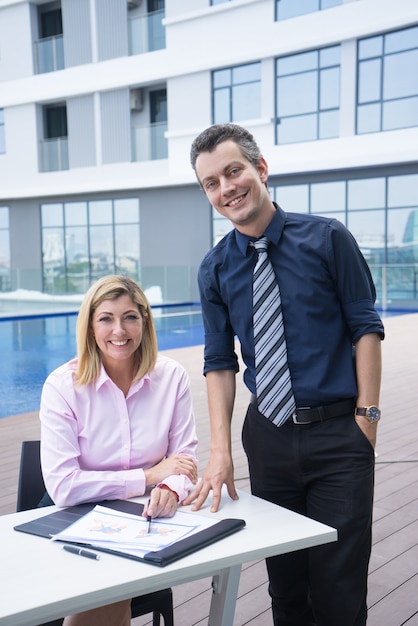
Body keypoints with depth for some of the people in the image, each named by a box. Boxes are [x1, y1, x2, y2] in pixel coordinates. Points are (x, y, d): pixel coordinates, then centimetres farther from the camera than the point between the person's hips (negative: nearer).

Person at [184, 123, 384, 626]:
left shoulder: (326, 239, -4)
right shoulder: (215, 269, 2)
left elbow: (366, 328, -2)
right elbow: (220, 361, 3)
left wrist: (367, 413, -9)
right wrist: (220, 449, -7)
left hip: (338, 433, -2)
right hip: (268, 435, 3)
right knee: (284, 583, 15)